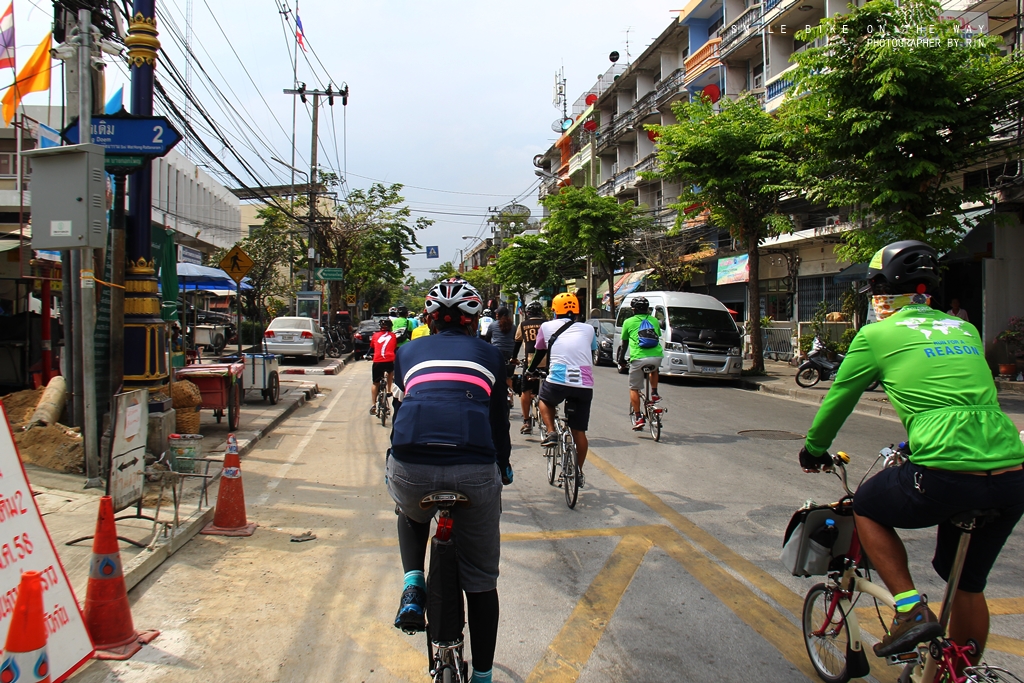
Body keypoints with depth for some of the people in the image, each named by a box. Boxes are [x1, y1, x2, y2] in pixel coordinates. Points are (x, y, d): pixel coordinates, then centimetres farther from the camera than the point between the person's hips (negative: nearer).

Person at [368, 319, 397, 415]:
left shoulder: (375, 335, 16)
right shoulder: (393, 336, 15)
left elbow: (371, 348, 29)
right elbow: (396, 348, 24)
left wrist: (370, 355, 49)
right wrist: (396, 357, 44)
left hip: (377, 362, 0)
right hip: (390, 361, 0)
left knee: (375, 383, 15)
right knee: (391, 371, 36)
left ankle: (373, 405, 10)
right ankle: (389, 390, 26)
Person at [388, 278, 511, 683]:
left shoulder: (408, 352, 23)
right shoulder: (489, 354, 22)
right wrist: (503, 463, 44)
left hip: (409, 468, 1)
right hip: (474, 473, -1)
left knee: (411, 516, 39)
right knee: (480, 580, 19)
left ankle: (413, 585, 17)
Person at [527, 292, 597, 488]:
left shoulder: (547, 327, 13)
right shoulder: (588, 329, 18)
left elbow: (539, 354, 25)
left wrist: (530, 371, 43)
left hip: (558, 382, -2)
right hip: (584, 385, 2)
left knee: (545, 399, 32)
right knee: (579, 431, 15)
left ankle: (550, 432, 12)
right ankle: (579, 472, 22)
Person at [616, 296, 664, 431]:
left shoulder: (628, 322, 10)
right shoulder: (654, 320, 17)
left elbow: (624, 342, 18)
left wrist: (621, 359, 31)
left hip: (638, 358, -3)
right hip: (657, 356, 3)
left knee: (634, 388, 9)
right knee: (654, 370, 38)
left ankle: (638, 418, 4)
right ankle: (654, 394, 24)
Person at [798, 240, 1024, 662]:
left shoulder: (877, 335, 4)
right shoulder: (965, 330, 20)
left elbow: (838, 399, 13)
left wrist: (813, 449, 30)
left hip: (946, 477, -6)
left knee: (867, 508, 22)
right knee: (968, 585, 24)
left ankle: (912, 610, 10)